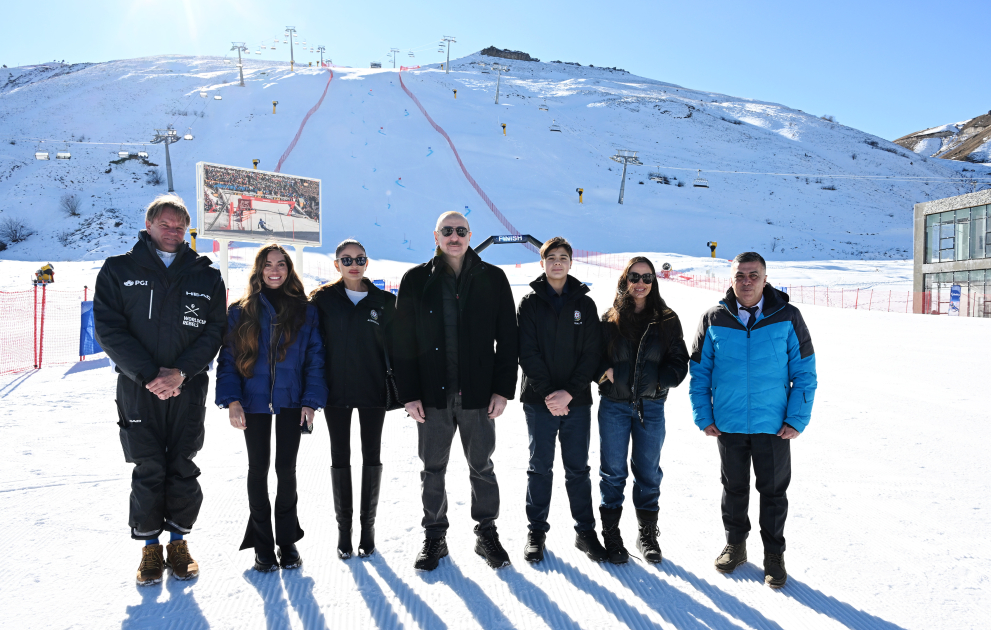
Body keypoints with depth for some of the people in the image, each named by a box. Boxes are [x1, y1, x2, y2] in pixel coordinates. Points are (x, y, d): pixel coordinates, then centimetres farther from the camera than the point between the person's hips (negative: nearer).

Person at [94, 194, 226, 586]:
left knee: (183, 469, 5)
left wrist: (181, 371, -13)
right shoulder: (118, 271, 4)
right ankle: (150, 546, 20)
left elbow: (214, 331, 1)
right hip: (138, 388, -1)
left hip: (189, 390, 1)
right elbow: (109, 329, -4)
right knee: (148, 470, 3)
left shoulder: (206, 277, 6)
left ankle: (178, 541, 22)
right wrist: (149, 374, -14)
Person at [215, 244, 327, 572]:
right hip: (253, 401, 0)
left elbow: (314, 358, 2)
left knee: (286, 468, 4)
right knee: (258, 468, 7)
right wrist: (231, 399, -10)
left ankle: (287, 540, 19)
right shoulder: (241, 311, 3)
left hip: (290, 401, 0)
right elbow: (228, 357, 1)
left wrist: (311, 400, -6)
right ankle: (262, 544, 18)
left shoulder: (305, 311, 3)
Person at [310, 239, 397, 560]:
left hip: (373, 389, 1)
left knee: (371, 455, 7)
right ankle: (343, 525, 18)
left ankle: (368, 524, 19)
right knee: (340, 456, 7)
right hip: (336, 389, 0)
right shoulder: (323, 298, 0)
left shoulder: (383, 301, 2)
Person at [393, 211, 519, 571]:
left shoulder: (493, 279, 2)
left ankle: (486, 533, 27)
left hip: (478, 393, 0)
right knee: (433, 469, 11)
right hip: (433, 394, 1)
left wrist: (503, 389, -5)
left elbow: (507, 338, 1)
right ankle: (434, 537, 26)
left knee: (482, 467, 11)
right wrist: (409, 393, -5)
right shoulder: (416, 281, 2)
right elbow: (403, 342, 1)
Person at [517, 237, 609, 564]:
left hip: (577, 400, 1)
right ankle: (537, 531, 18)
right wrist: (548, 394, -14)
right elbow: (528, 352, -5)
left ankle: (585, 531, 19)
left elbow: (591, 353, 0)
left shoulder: (585, 304, 6)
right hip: (539, 400, -1)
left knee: (578, 468, 8)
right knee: (540, 467, 6)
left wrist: (569, 392, -12)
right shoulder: (530, 302, 2)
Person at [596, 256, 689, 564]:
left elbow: (679, 362, 5)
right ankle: (611, 534, 17)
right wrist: (606, 372, -14)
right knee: (613, 471, 4)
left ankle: (647, 534, 25)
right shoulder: (609, 319, 2)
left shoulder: (667, 321, 4)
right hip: (614, 406, -1)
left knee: (648, 472, 9)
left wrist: (659, 381, -11)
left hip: (651, 406, 1)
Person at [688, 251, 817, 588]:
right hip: (728, 425, 1)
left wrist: (797, 419, -8)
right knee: (734, 488, 16)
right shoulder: (714, 320, -3)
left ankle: (774, 554, 29)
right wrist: (703, 417, -3)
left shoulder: (787, 318, -5)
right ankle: (735, 544, 35)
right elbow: (699, 373, 3)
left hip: (774, 426, -1)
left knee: (773, 491, 12)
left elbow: (805, 373, -2)